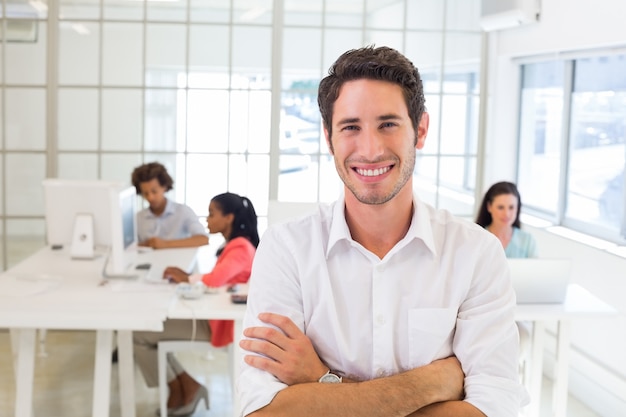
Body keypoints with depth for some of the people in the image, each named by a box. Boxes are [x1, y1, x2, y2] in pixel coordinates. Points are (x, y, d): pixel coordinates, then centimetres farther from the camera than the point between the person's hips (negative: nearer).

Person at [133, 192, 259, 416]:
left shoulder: (240, 248, -19)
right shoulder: (234, 245, 13)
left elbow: (215, 279, -32)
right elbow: (218, 280, 10)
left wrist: (187, 278, -14)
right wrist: (186, 277, -4)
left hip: (219, 322, -10)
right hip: (211, 314, 10)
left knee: (138, 334, -7)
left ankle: (179, 391, 11)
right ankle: (186, 388, 7)